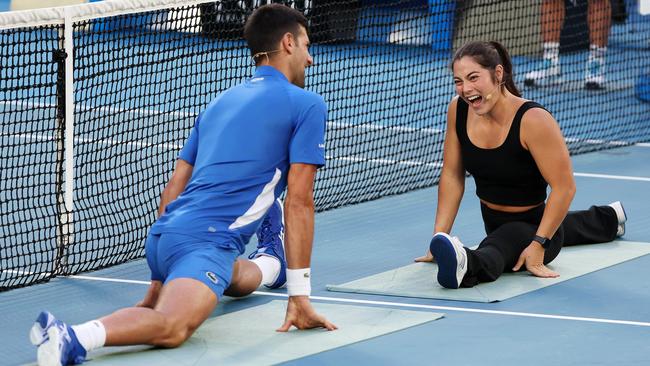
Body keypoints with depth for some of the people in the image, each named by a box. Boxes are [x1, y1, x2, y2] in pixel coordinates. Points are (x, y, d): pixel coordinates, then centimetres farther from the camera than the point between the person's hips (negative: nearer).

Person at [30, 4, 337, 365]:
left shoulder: (222, 101, 27)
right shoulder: (306, 104, 5)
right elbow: (299, 202, -1)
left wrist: (158, 280, 31)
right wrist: (299, 298, -1)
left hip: (162, 234, 9)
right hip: (206, 240, -9)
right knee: (172, 326, -33)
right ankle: (70, 337, -52)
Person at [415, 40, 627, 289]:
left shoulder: (532, 120, -28)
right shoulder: (458, 110, -11)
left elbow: (564, 187, -26)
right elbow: (452, 176, -2)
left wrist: (538, 245, -31)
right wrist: (439, 236, -10)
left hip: (531, 224, -8)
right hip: (494, 222, 8)